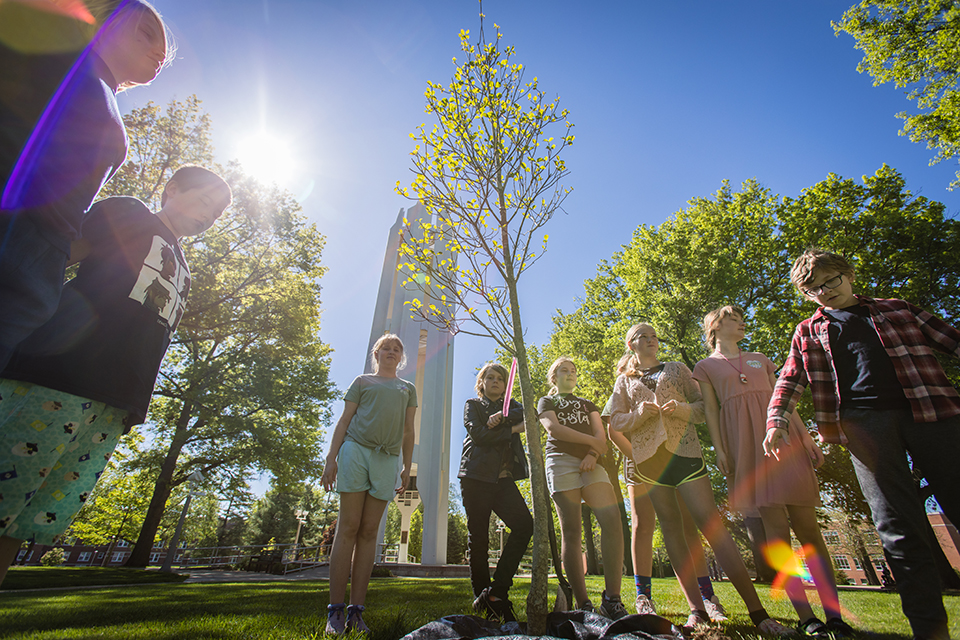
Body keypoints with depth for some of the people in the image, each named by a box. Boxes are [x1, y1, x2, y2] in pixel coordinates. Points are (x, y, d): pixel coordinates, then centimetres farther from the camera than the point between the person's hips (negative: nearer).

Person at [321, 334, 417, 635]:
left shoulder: (408, 388, 21)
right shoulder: (363, 381, 15)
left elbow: (408, 432, 18)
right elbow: (344, 420, 8)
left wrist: (407, 468, 11)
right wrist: (331, 458, -2)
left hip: (387, 459, 2)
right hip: (356, 450, -2)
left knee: (369, 531, 2)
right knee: (348, 528, -3)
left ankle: (356, 610, 7)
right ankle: (335, 610, 3)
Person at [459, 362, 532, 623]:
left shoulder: (510, 405, 22)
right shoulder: (472, 405, 12)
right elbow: (478, 433, -6)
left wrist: (502, 417, -15)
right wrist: (513, 429, -7)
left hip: (504, 478, 3)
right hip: (477, 476, -3)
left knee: (525, 524, -13)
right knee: (478, 538, -1)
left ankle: (497, 590, -4)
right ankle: (483, 600, 12)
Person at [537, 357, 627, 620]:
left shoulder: (587, 404, 30)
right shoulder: (546, 401, 20)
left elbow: (601, 434, 14)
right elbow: (552, 428, -1)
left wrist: (593, 453, -8)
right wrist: (591, 440, -4)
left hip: (591, 463, 3)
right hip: (561, 461, -3)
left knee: (612, 519, -18)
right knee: (571, 531, -8)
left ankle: (612, 599, -13)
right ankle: (583, 605, -5)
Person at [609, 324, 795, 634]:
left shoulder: (678, 369, 15)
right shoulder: (624, 381, 14)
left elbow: (703, 405, 8)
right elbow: (615, 421, 8)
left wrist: (681, 408, -13)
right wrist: (640, 413, -11)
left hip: (684, 449, -1)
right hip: (648, 455, 1)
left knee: (711, 524, -8)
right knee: (671, 526, 3)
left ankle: (757, 611, -1)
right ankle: (696, 609, 11)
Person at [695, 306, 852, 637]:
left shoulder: (760, 359, 24)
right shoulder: (706, 367, 12)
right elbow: (710, 410, 4)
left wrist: (807, 437, 8)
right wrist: (719, 450, -7)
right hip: (745, 445, -3)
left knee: (807, 526, -1)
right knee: (776, 527, -6)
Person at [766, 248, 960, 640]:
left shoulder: (897, 310, 23)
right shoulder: (808, 332, 19)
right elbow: (790, 379, 12)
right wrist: (776, 421, -4)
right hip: (862, 420, -1)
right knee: (896, 524, -5)